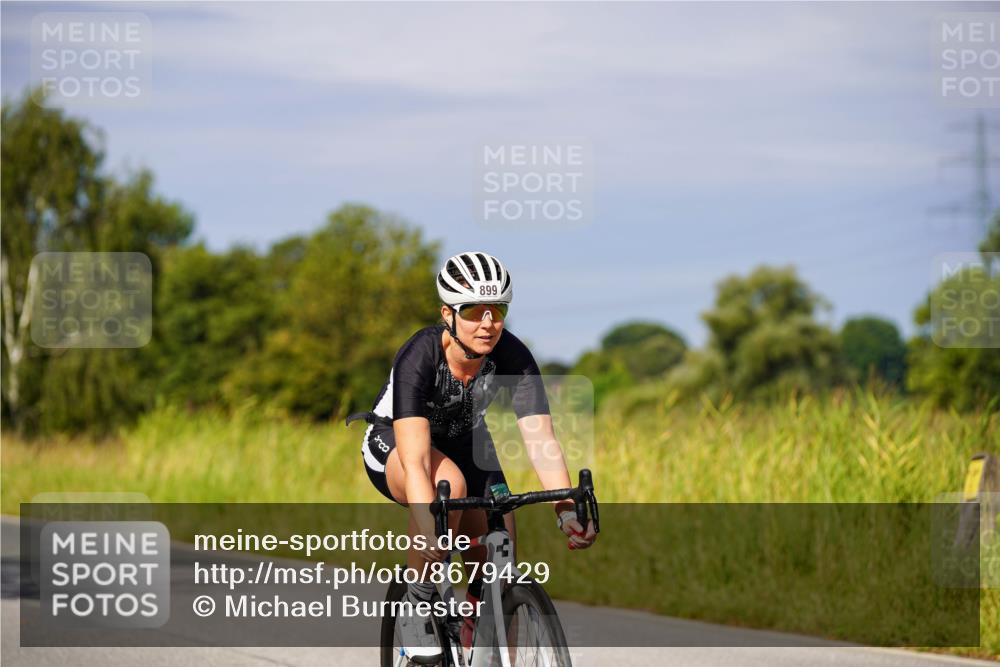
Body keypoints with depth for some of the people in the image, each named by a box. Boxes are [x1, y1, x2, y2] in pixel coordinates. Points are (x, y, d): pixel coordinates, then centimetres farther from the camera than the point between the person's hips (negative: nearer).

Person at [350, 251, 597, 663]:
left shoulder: (513, 358, -25)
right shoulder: (418, 358, -35)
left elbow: (541, 440, -33)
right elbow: (415, 459, -45)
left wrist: (567, 509, -49)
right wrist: (430, 531, -59)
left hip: (464, 441, 4)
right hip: (393, 442, -4)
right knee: (449, 483, -37)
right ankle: (416, 606, -20)